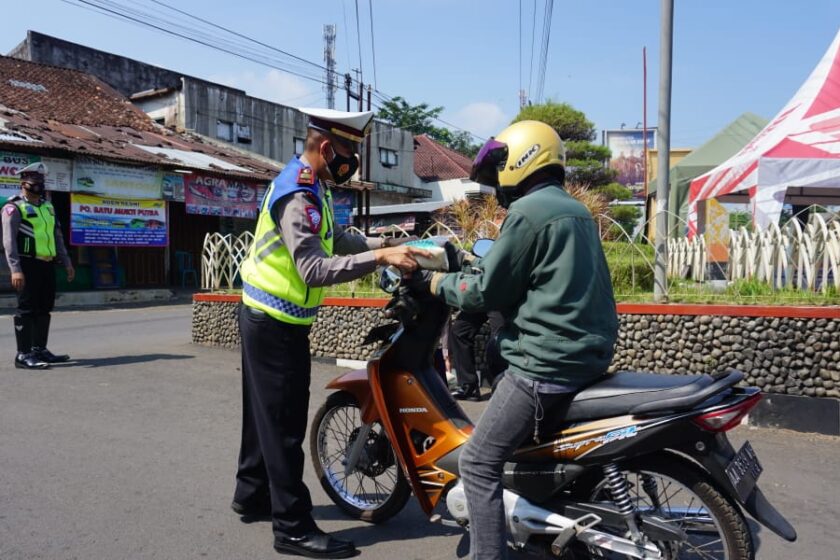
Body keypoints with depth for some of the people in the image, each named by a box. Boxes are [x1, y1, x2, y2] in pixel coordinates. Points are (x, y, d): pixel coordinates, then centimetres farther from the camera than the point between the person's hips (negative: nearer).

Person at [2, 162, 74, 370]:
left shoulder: (48, 206, 19)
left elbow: (57, 237, 22)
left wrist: (67, 263, 17)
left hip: (47, 265, 7)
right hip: (28, 265, -7)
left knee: (44, 308, 11)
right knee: (27, 309, -6)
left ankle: (39, 350, 20)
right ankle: (23, 354, -2)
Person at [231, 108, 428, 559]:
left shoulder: (311, 187, 10)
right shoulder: (298, 196, -23)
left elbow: (335, 241, 13)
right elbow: (315, 270, -33)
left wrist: (382, 244, 3)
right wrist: (379, 258, -37)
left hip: (265, 319, 10)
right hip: (277, 324, -10)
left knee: (266, 414, 19)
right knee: (284, 425, -4)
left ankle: (252, 493, 35)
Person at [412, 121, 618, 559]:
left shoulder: (529, 211, -14)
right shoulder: (573, 209, 15)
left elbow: (487, 290, -12)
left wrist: (433, 283, 1)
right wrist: (468, 267, 23)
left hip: (547, 362, -10)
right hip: (588, 353, 10)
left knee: (478, 463, -2)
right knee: (528, 447, 27)